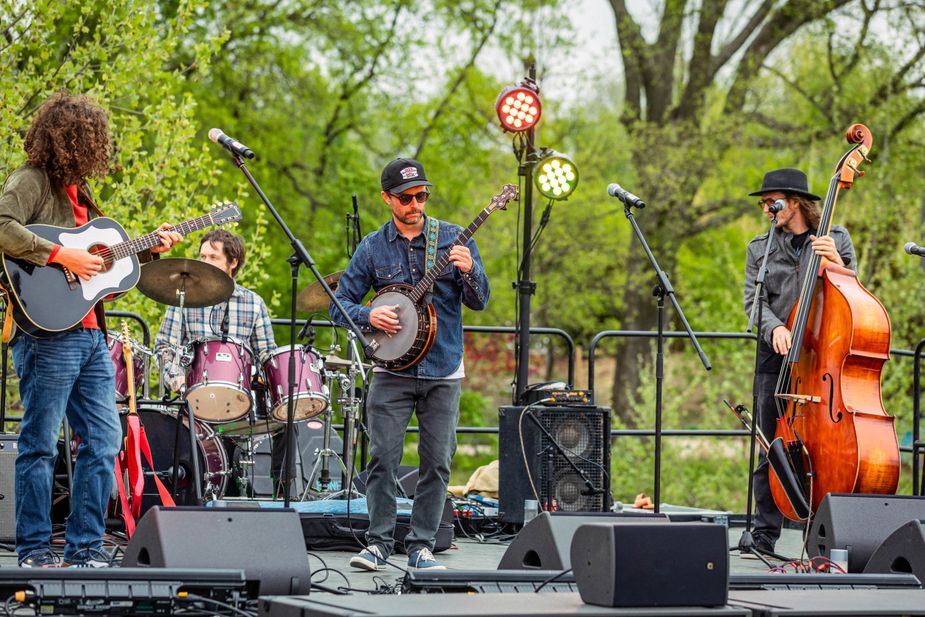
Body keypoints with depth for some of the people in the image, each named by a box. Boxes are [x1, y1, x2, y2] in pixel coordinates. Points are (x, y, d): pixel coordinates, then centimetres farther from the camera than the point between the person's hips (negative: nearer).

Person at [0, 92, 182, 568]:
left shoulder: (75, 189, 21)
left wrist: (148, 248, 17)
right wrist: (63, 255, -23)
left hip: (90, 333, 9)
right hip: (48, 332, -9)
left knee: (105, 438, 7)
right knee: (40, 443, -4)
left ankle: (85, 546, 13)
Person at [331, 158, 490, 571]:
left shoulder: (452, 238, 4)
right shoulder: (373, 248, 4)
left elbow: (479, 301, 0)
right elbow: (339, 306, 5)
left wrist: (468, 271, -20)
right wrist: (369, 316, -15)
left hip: (443, 371, 1)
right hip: (393, 368, -1)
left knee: (437, 461, 2)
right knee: (383, 457, -6)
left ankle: (421, 544, 11)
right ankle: (379, 542, 3)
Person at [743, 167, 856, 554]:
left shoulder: (836, 239, 8)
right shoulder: (760, 249, 12)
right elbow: (754, 301, 2)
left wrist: (837, 264, -14)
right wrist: (774, 328, -18)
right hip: (777, 359, 2)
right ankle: (764, 536, 8)